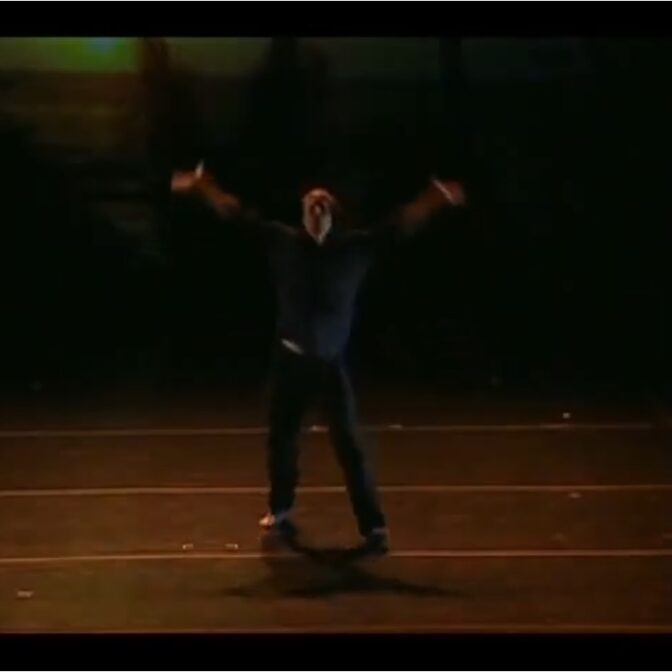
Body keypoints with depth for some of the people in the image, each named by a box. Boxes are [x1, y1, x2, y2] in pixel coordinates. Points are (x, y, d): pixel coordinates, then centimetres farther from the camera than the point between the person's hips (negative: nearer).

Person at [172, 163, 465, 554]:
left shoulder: (354, 246, -6)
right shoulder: (285, 241, -4)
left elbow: (401, 226, -11)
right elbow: (239, 214, -2)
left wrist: (436, 200, -20)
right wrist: (202, 186, -5)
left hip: (332, 362, -2)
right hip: (292, 359, 2)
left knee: (349, 445, -5)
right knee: (281, 438, 16)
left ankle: (374, 526, 0)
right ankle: (280, 509, 39)